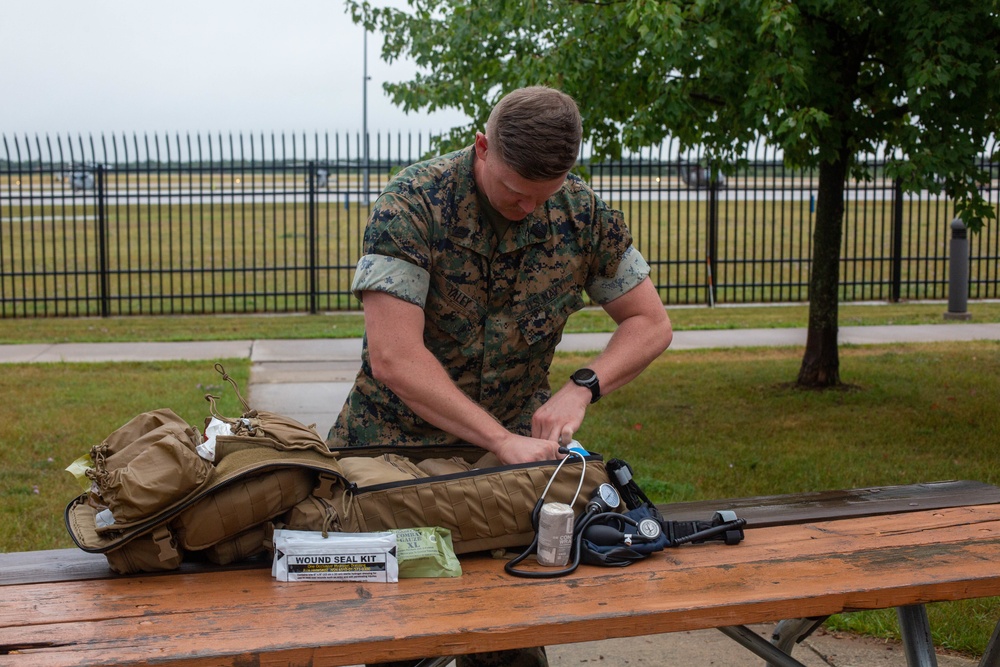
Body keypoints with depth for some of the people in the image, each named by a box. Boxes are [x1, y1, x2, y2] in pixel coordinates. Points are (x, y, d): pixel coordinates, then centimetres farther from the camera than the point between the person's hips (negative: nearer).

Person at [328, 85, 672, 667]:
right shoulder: (414, 203, -19)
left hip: (516, 441, 3)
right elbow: (393, 358, -25)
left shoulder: (583, 215, -6)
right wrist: (501, 440, -28)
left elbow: (652, 324, 3)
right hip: (396, 441, -2)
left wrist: (581, 389, -15)